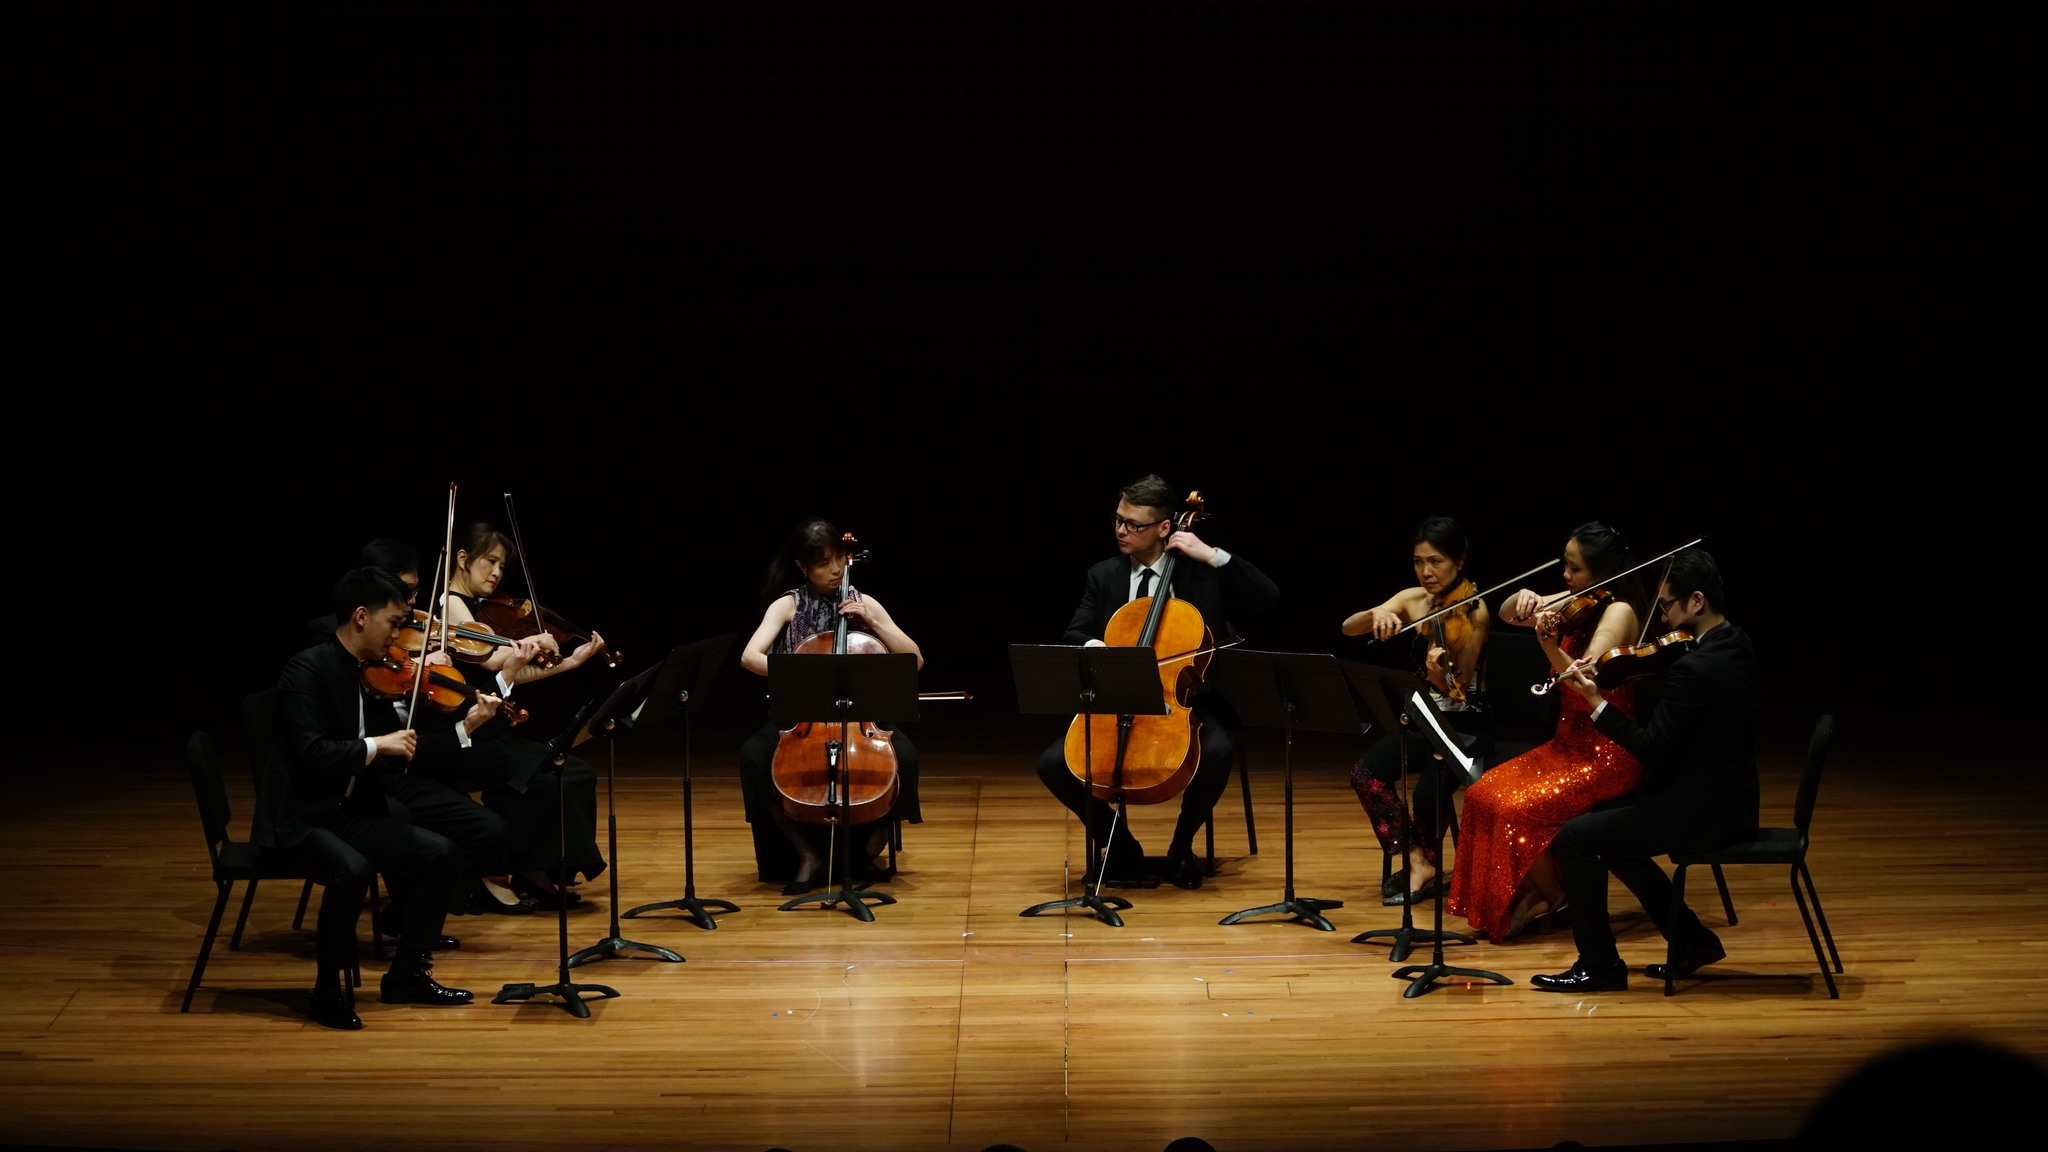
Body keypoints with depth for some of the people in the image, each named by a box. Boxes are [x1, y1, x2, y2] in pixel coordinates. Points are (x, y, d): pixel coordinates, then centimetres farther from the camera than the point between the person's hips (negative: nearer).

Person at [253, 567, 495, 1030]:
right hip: (297, 818, -8)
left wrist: (464, 727, 7)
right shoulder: (308, 669, -15)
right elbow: (311, 753, -26)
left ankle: (406, 975, 7)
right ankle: (329, 989, -15)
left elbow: (399, 757, 13)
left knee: (444, 853, -4)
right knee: (351, 869, -35)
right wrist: (375, 745, -21)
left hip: (351, 812, 8)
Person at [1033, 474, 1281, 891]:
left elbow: (1268, 598, -8)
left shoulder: (1201, 573, 1)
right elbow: (1072, 638, 4)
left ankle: (1181, 846, -7)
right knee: (1054, 763, -19)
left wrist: (1215, 556, -14)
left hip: (1185, 704, -2)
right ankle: (1120, 845, 2)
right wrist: (1094, 647, -20)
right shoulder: (1103, 576, 10)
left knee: (1217, 751, -34)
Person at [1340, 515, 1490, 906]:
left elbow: (1460, 688, -19)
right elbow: (1348, 628, -7)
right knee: (1366, 772, -20)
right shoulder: (1412, 600, 2)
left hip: (1466, 723, -5)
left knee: (1429, 792, -28)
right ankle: (1417, 863, -10)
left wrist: (1442, 675, -42)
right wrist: (1375, 613, -28)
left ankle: (1423, 863, 3)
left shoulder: (1473, 611, -13)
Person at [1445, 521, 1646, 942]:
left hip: (1605, 755, -8)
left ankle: (1552, 902, -1)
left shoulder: (1618, 612, -15)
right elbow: (1506, 615, 15)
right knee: (1484, 794, -6)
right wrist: (1523, 598, -6)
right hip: (1566, 744, 8)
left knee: (1519, 808, -23)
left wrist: (1549, 645, -42)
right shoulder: (1574, 604, 8)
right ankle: (1516, 901, 3)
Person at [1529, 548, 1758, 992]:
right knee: (1611, 836, 25)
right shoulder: (1734, 643, 5)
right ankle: (1692, 940, 27)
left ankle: (1599, 965, 4)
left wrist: (1597, 703, -13)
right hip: (1726, 801, 10)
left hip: (1703, 812, -10)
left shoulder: (1696, 668, -26)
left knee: (1574, 838, -6)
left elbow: (1652, 748, -21)